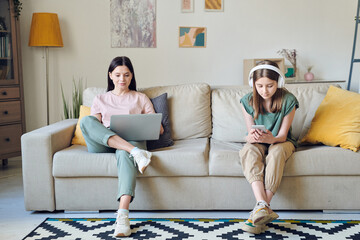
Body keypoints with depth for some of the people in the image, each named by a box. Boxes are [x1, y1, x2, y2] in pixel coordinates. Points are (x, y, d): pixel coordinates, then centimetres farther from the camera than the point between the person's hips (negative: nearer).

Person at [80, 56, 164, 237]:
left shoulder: (141, 98, 25)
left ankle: (123, 216, -55)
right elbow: (93, 126, 11)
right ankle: (137, 153, -43)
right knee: (86, 120, -30)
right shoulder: (100, 100, 27)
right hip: (103, 145, 2)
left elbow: (158, 128, 18)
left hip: (133, 140, -1)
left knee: (124, 154, -40)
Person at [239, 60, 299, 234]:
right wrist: (252, 136, -35)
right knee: (249, 150, -35)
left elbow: (282, 135, -14)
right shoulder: (247, 101, -10)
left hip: (281, 141, -1)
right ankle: (263, 207, -50)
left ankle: (260, 209, -40)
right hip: (257, 143, 1)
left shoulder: (288, 100, -14)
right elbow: (250, 134, -9)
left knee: (276, 151, -37)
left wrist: (271, 138, -39)